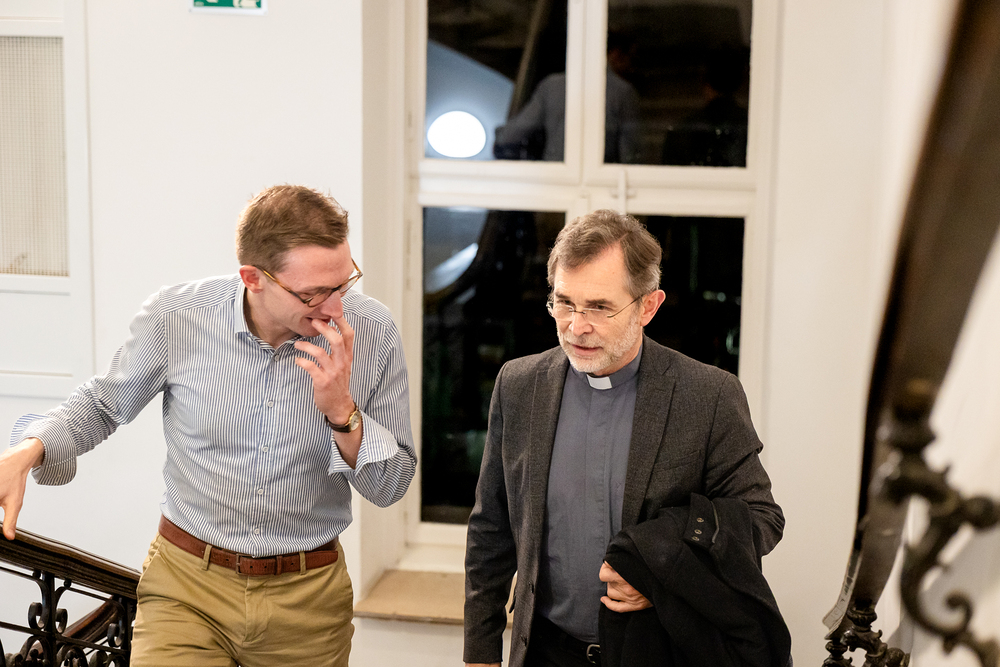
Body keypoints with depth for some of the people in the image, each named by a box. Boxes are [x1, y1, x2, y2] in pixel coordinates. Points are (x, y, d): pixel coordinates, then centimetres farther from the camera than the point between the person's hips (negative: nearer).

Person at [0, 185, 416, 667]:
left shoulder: (372, 332, -13)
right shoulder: (175, 316, -13)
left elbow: (391, 486, -6)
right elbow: (103, 404, 7)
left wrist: (342, 410, -23)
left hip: (307, 600, 1)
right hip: (188, 587, -1)